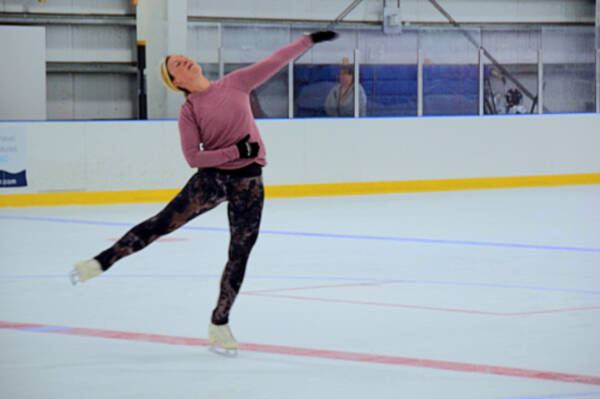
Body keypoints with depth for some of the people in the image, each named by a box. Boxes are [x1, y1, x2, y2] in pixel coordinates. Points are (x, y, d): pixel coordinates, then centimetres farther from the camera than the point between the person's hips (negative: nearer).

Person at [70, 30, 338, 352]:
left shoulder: (235, 84, 4)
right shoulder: (189, 112, -4)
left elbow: (274, 62, 9)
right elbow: (193, 157, -10)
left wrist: (309, 40, 10)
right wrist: (236, 150, -18)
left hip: (248, 182, 2)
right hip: (211, 178, -2)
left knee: (239, 254, 2)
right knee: (163, 222, -11)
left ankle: (219, 324, 12)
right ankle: (102, 261, -4)